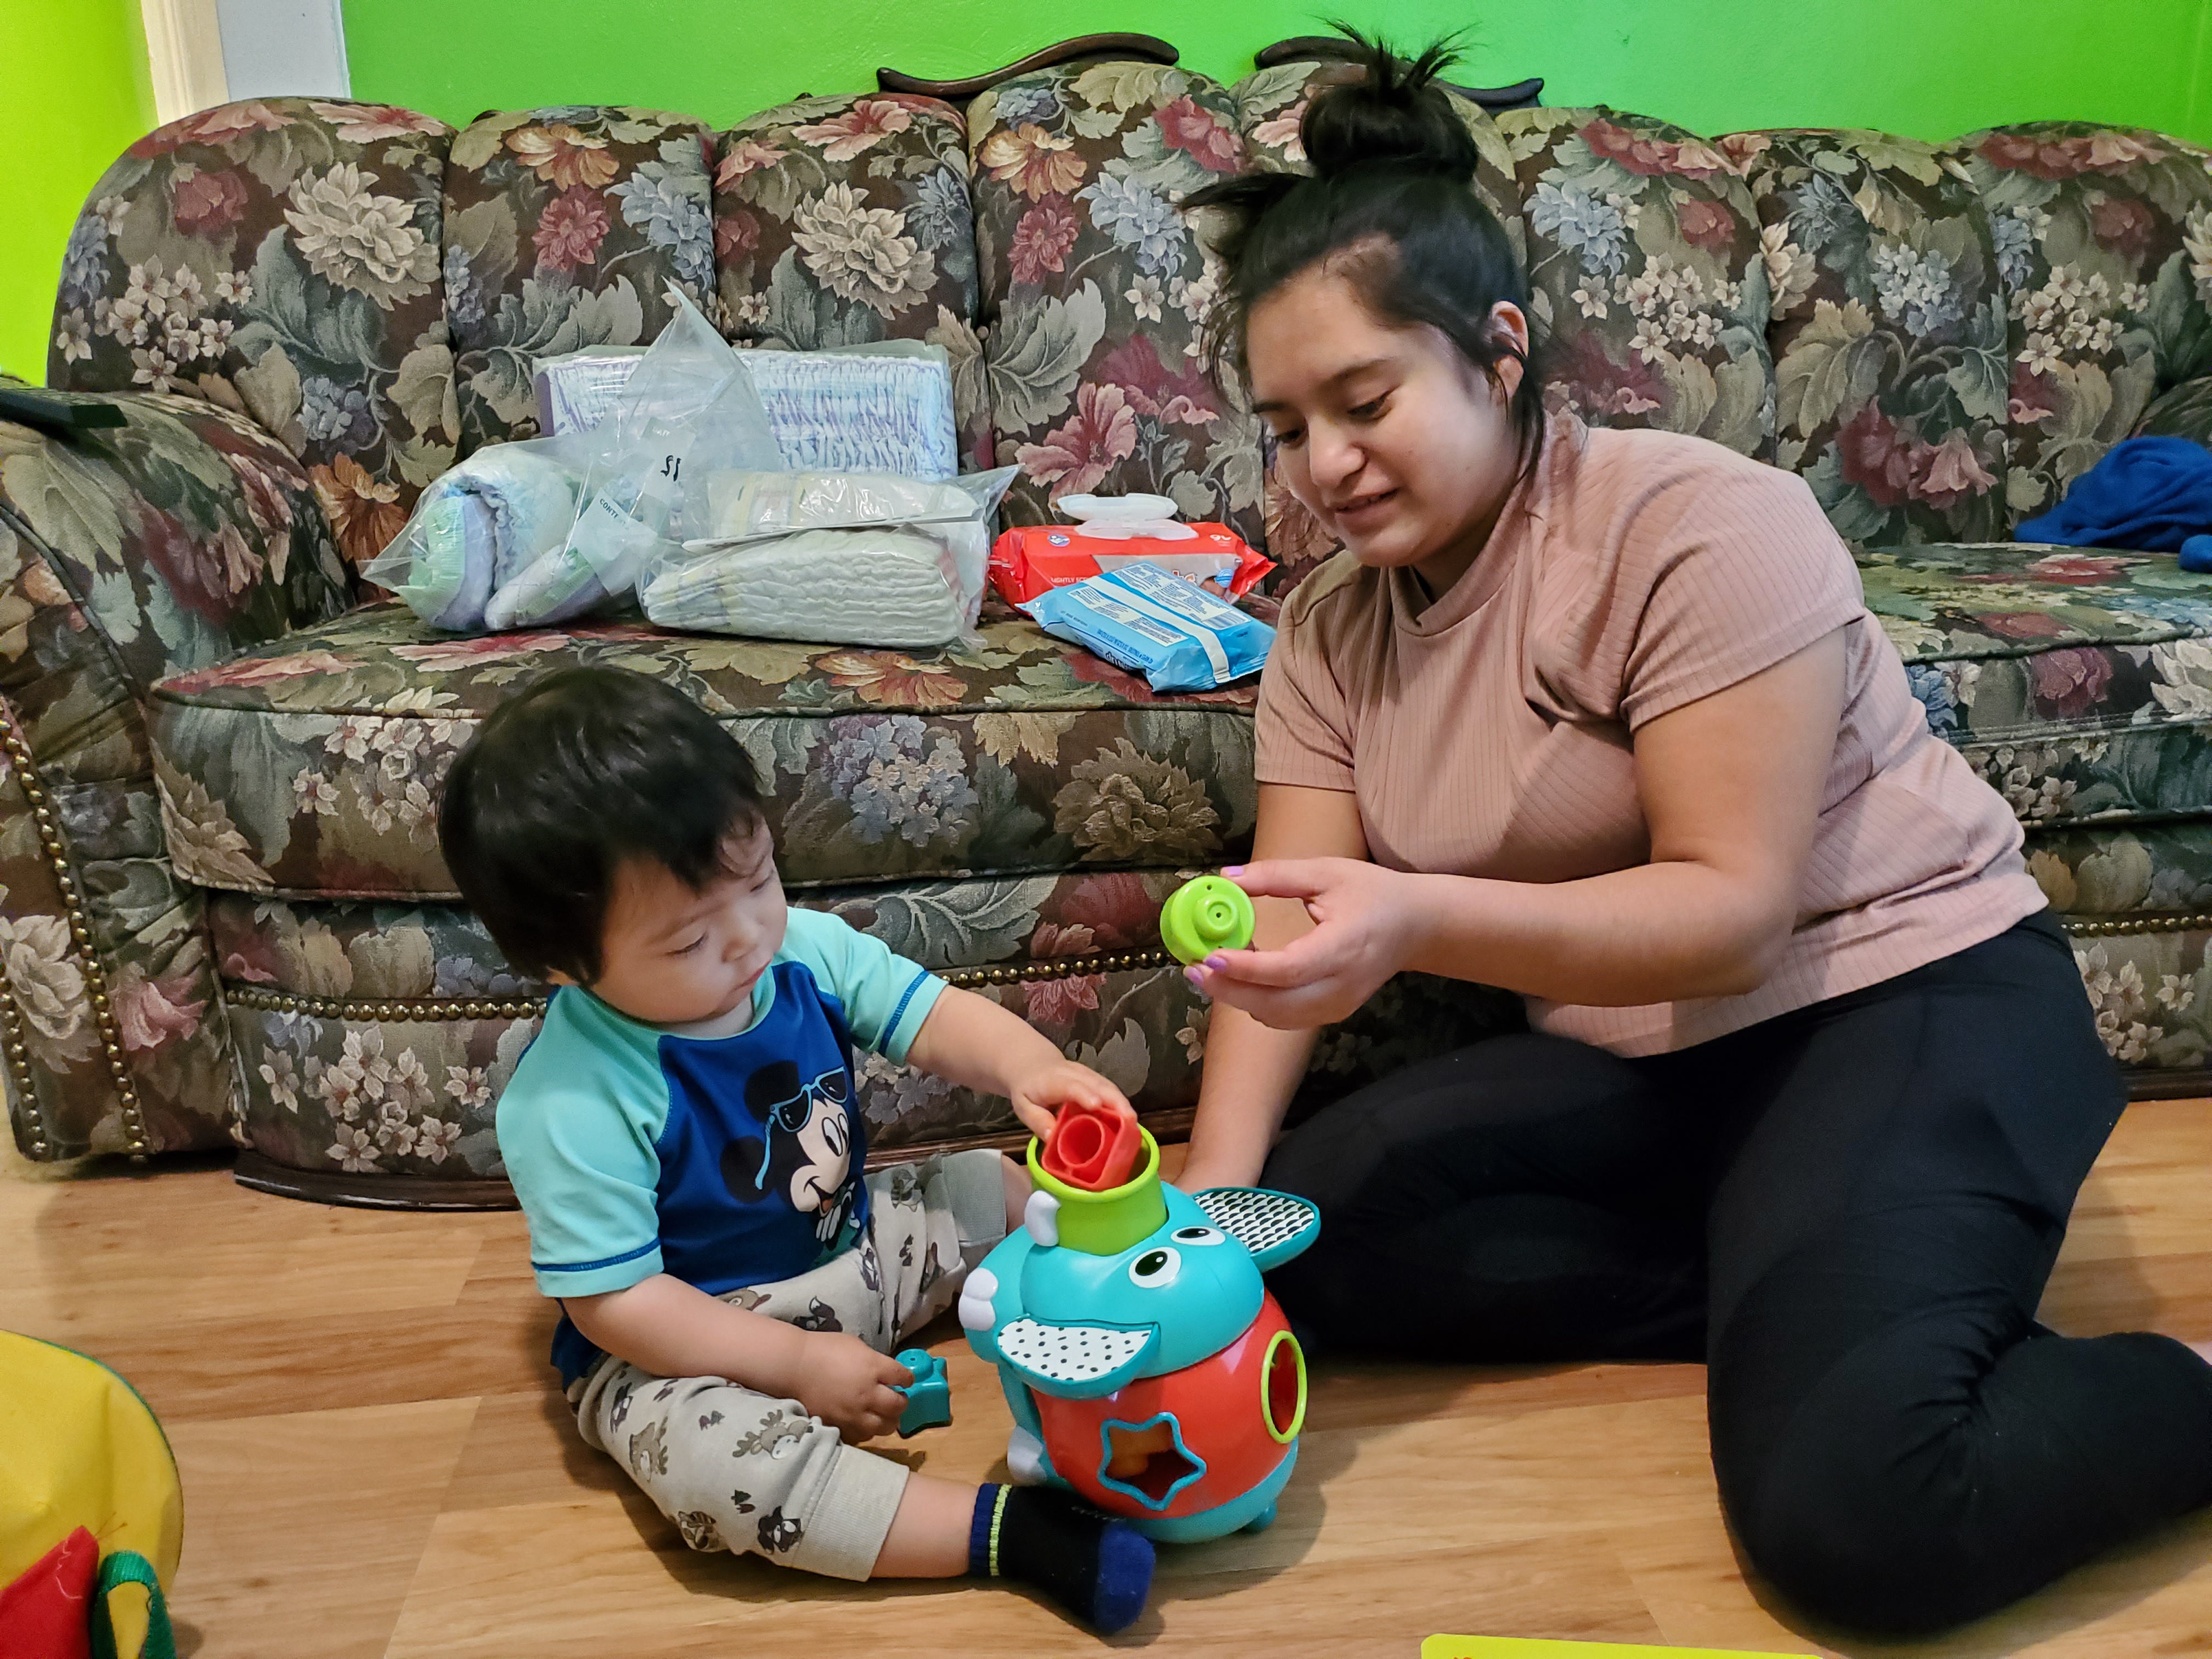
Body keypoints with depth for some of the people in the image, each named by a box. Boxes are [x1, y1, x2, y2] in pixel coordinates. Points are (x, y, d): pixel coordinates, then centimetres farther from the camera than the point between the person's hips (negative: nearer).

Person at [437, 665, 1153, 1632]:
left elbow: (934, 1018, -8)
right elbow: (613, 1304, -25)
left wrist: (1027, 1066, -31)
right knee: (712, 1462, -35)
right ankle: (1010, 1533, -32)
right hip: (686, 1346, -6)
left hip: (851, 1245, 7)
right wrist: (799, 1364, -25)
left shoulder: (804, 948, -13)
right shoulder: (572, 1107, -29)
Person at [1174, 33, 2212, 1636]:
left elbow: (1731, 910, -23)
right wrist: (1211, 1200, -22)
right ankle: (1798, 1296, -5)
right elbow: (1291, 928, -7)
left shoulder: (1700, 525, -18)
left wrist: (1416, 921, -38)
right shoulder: (1331, 625, 1)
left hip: (1905, 994, -6)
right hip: (1631, 1055, 7)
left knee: (1851, 1513, -27)